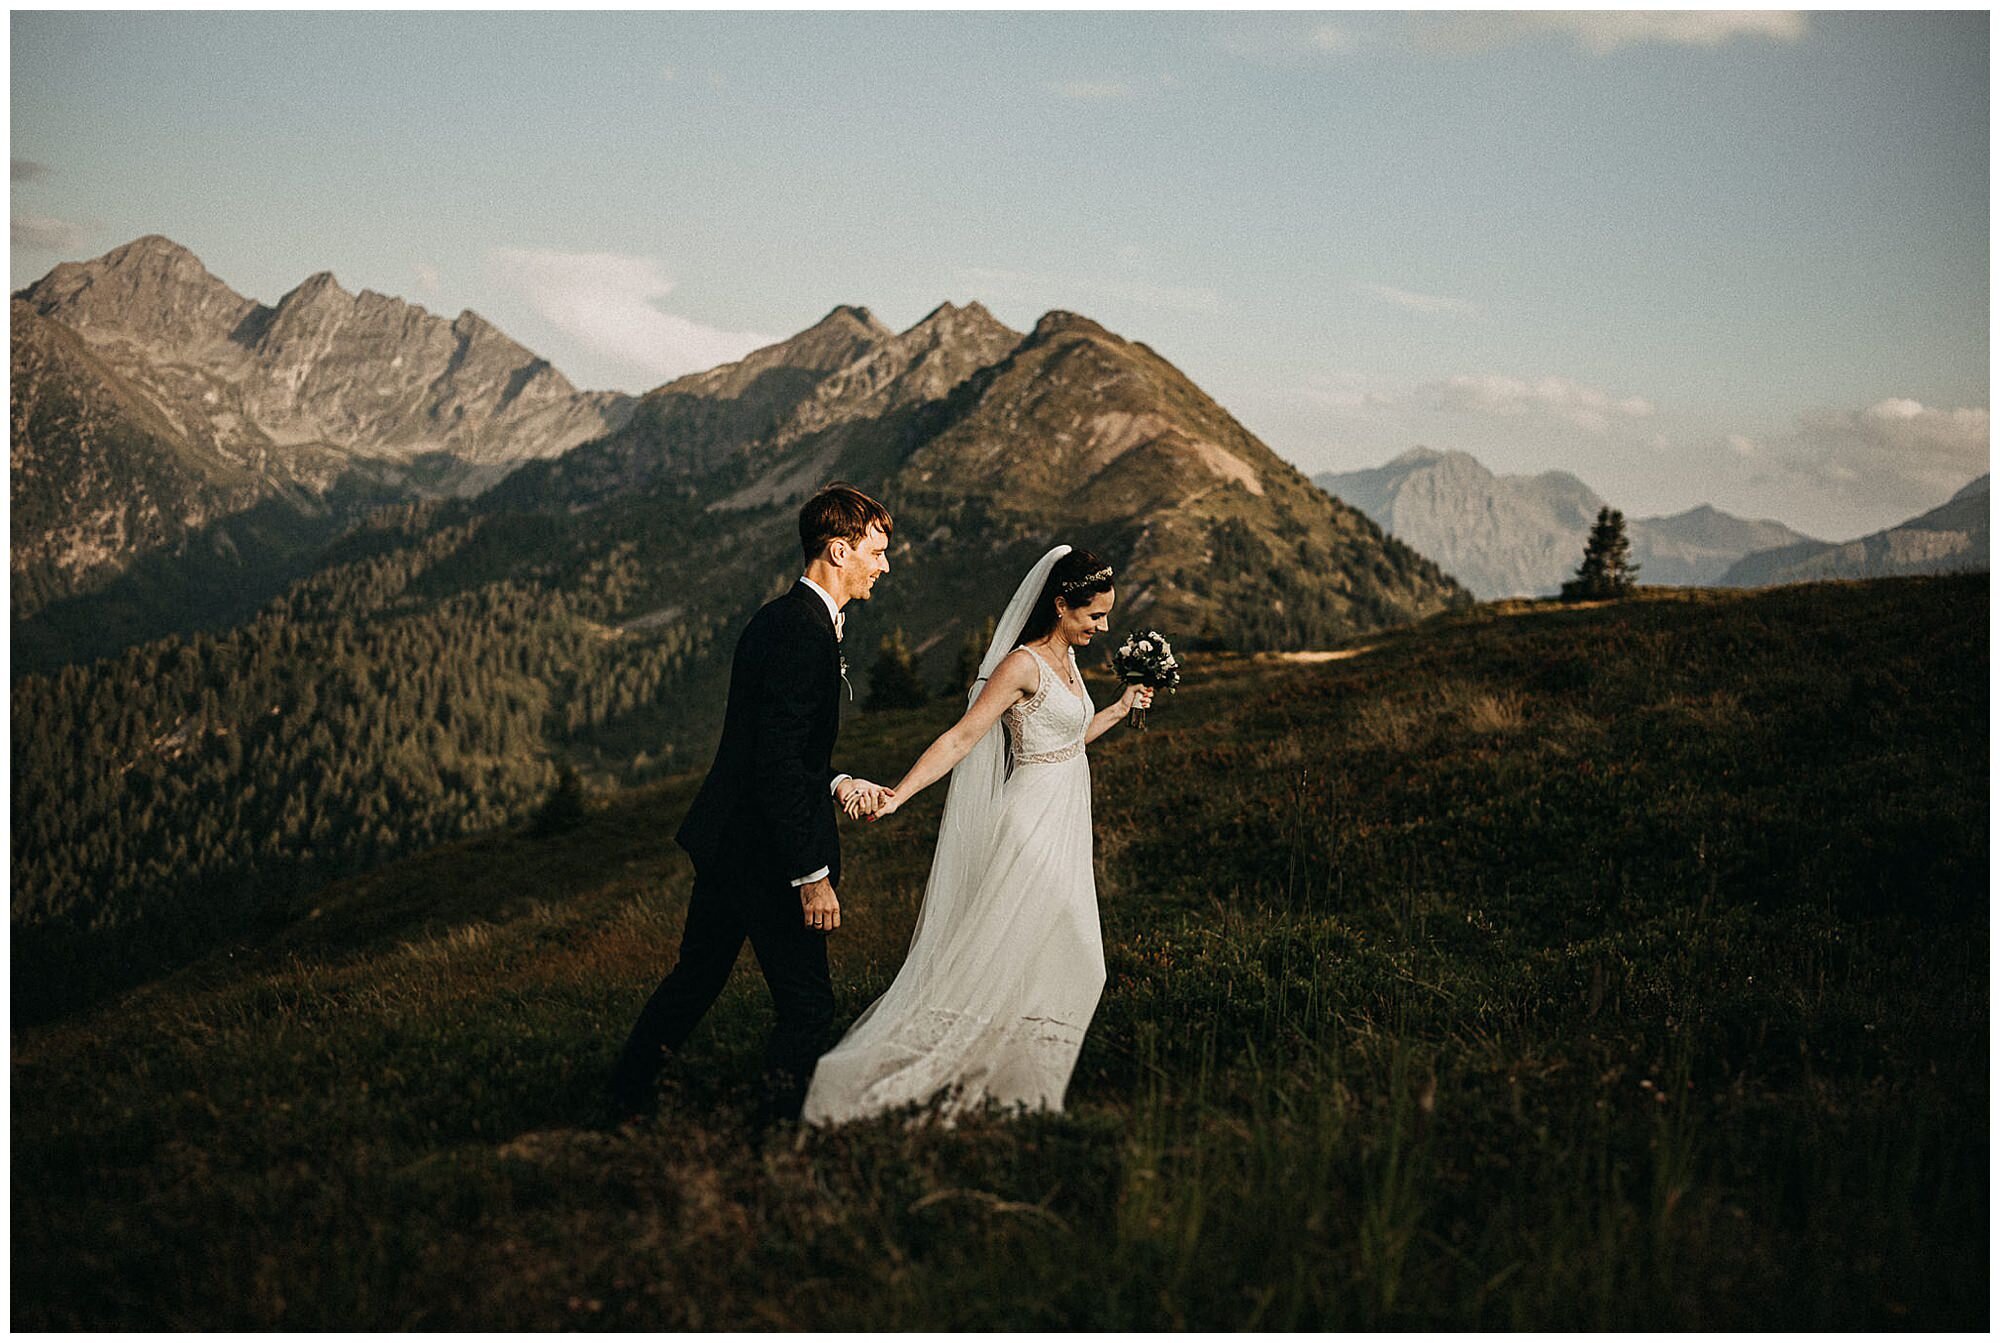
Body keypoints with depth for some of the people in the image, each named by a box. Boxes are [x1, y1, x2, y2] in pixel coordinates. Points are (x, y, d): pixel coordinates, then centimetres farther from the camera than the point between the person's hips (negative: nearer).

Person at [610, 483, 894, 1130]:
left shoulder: (780, 617, 12)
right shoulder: (804, 632, -20)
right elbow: (778, 764, -25)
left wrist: (835, 782, 10)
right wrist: (812, 875, -23)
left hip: (725, 840, 11)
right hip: (766, 855, -11)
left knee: (694, 980, 22)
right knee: (807, 1007, 1)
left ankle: (625, 1104, 35)